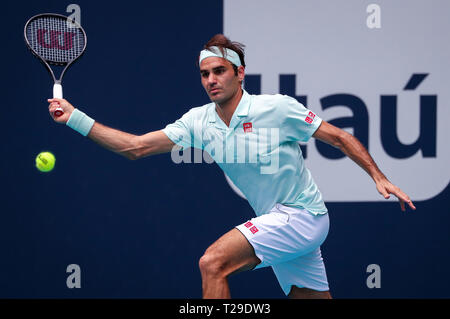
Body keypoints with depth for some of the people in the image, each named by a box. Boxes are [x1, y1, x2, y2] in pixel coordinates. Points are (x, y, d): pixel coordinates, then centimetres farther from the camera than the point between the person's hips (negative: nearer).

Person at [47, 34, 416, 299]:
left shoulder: (277, 107, -13)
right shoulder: (199, 122, 2)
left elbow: (340, 137, -6)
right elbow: (137, 146, 0)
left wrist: (379, 177, -11)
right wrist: (75, 118, -6)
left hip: (302, 215, -7)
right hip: (276, 222, 7)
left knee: (213, 262, -19)